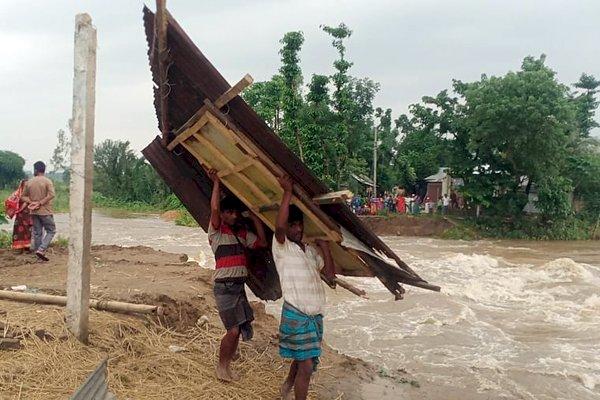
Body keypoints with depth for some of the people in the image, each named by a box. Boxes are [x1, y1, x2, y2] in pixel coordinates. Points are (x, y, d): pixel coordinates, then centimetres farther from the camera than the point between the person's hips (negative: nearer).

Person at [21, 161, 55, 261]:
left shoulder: (29, 182, 4)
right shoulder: (47, 181, -10)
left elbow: (23, 196, 8)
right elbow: (51, 194, -23)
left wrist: (31, 202, -3)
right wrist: (40, 203, -16)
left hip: (34, 212, 5)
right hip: (45, 211, -5)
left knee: (37, 233, 11)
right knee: (51, 231, 4)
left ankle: (38, 251, 16)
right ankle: (41, 250, -9)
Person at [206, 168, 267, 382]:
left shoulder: (242, 233, 13)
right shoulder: (216, 232, -6)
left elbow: (262, 242, 9)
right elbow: (214, 208, -21)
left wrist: (255, 219, 5)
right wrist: (216, 182, -17)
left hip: (240, 286, 7)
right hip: (224, 286, -7)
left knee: (240, 329, 8)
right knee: (233, 330, -10)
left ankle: (228, 366, 24)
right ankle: (221, 366, 10)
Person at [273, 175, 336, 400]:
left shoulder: (311, 251, 13)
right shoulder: (281, 247, -7)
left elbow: (330, 274, 6)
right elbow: (279, 225, -28)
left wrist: (325, 246, 1)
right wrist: (287, 192, -25)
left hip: (315, 314, 7)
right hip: (296, 314, -7)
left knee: (303, 358, 21)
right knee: (307, 365, -8)